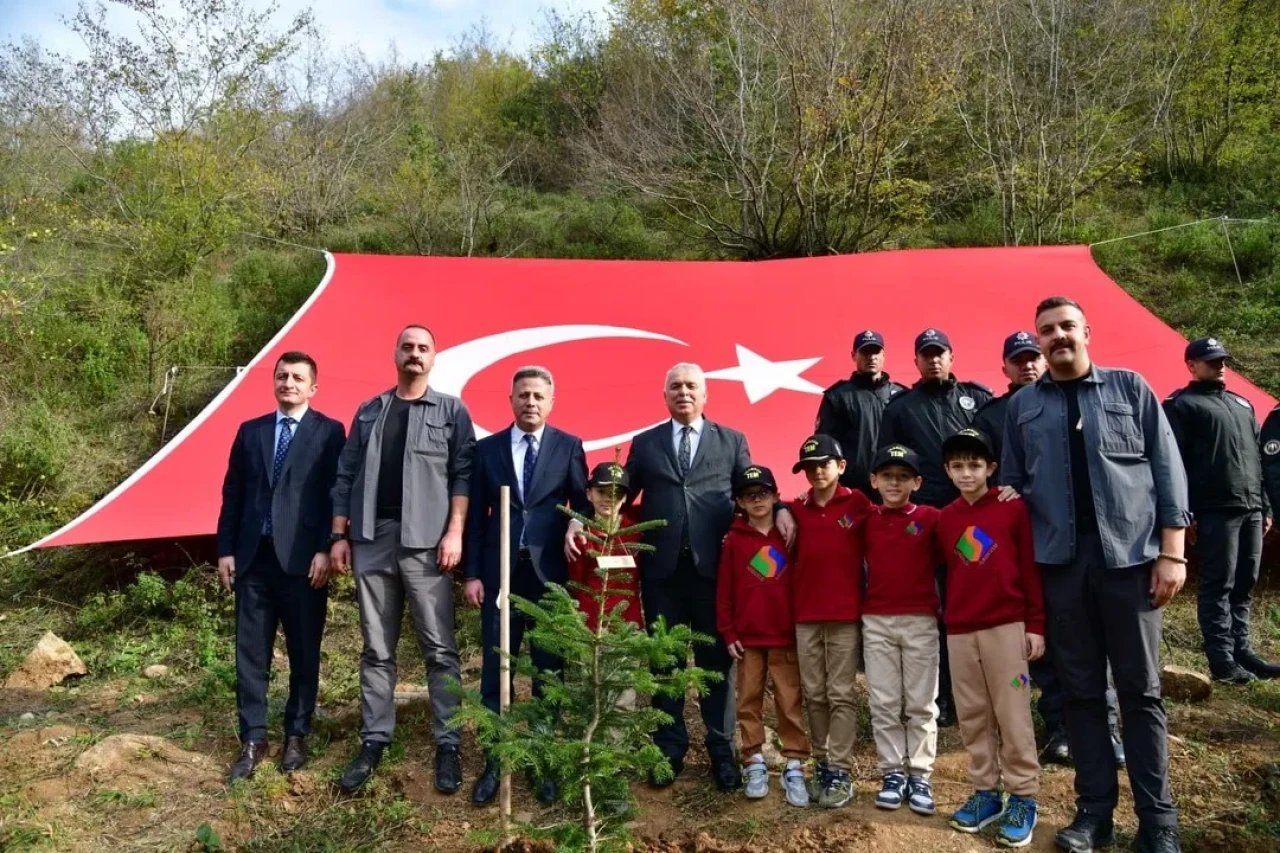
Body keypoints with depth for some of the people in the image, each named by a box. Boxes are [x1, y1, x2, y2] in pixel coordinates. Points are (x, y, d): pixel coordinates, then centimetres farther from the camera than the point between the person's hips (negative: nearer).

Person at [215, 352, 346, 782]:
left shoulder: (329, 432, 0)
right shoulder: (250, 431, 13)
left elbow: (336, 496, -5)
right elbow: (232, 494, 12)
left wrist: (325, 551, -12)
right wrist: (225, 550, 5)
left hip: (302, 558, -3)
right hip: (253, 557, 4)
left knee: (304, 653, 7)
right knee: (250, 653, 6)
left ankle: (296, 736, 21)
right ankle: (253, 740, 17)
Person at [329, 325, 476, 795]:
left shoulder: (452, 412, 6)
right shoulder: (368, 412, 15)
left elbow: (462, 475, -1)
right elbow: (346, 477, 12)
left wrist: (455, 532, -11)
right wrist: (339, 536, 5)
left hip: (426, 542, -3)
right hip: (371, 541, 3)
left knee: (439, 648, 0)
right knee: (376, 650, 9)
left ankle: (448, 745, 8)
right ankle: (373, 741, 18)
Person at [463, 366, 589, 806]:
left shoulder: (569, 447, 4)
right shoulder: (486, 449, 7)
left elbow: (583, 504, 4)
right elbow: (475, 514, 6)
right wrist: (471, 573, 0)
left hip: (551, 573, -1)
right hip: (500, 573, 1)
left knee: (549, 672, 8)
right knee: (495, 672, 5)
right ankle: (493, 763, 18)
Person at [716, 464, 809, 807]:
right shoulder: (734, 540, 3)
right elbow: (724, 590, 2)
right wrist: (728, 633, -3)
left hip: (787, 635, 0)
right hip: (747, 637, 1)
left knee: (790, 702, 2)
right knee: (749, 701, 7)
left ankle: (794, 768, 9)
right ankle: (755, 764, 17)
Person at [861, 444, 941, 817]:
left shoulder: (931, 518, -3)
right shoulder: (866, 521, 5)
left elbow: (946, 560, -2)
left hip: (921, 620, -2)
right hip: (876, 621, 2)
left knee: (921, 704, 5)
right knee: (883, 704, 6)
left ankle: (920, 777, 14)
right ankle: (893, 774, 15)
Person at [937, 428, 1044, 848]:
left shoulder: (1013, 508, -2)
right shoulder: (945, 519, 8)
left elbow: (1031, 568, -2)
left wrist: (1036, 625, -4)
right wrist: (948, 620, 11)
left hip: (1007, 626, -4)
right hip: (960, 632, 4)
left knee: (1013, 715, 1)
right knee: (972, 716, 9)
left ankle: (1022, 799, 11)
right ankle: (985, 793, 20)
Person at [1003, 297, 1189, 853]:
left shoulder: (1130, 388, 6)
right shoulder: (1022, 406, 9)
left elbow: (1167, 469, 3)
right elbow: (1013, 485, 11)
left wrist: (1171, 551, -5)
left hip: (1130, 554, -1)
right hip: (1060, 560, 2)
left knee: (1140, 690, 4)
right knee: (1081, 691, 8)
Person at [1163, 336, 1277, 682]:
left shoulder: (1242, 404, 22)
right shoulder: (1181, 405, 0)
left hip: (1251, 509, 7)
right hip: (1215, 510, -7)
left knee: (1244, 585, 10)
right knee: (1217, 586, -4)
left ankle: (1242, 650, 17)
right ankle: (1222, 660, -1)